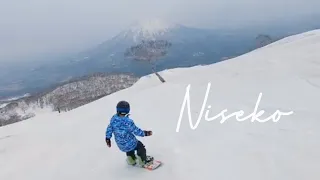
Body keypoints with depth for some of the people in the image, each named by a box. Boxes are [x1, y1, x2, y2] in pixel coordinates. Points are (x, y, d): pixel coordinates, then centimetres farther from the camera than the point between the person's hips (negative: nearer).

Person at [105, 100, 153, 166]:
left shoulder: (113, 119, -13)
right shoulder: (128, 122, -30)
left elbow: (109, 129, -1)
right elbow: (136, 131, -19)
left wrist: (108, 138, 15)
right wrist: (145, 133, -2)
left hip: (120, 145, 6)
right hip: (130, 144, -6)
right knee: (140, 146, 23)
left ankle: (131, 159, 47)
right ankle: (143, 160, 37)